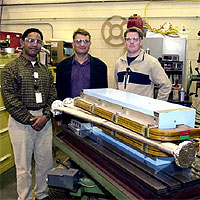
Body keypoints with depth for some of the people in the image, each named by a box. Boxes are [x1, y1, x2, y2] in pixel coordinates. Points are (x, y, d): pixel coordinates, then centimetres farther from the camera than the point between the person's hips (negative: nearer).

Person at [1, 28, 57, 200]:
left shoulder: (45, 70, 12)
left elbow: (53, 95, 9)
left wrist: (45, 116, -7)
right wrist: (30, 120, -13)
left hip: (44, 120, 5)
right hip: (21, 121, -4)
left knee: (45, 163, 13)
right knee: (24, 166, 5)